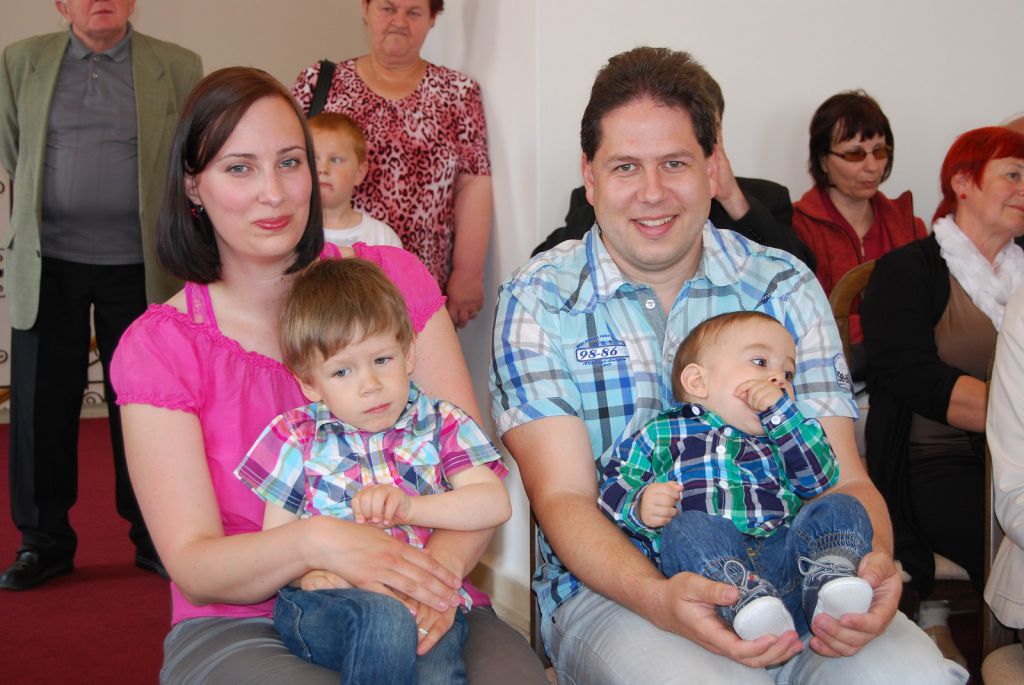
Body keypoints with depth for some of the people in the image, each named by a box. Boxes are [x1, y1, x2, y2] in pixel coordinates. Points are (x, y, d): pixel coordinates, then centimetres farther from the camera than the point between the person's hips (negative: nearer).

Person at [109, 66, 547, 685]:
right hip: (242, 627, -1)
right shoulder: (156, 347, 0)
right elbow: (192, 568, -7)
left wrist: (441, 566, -22)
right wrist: (315, 541, -27)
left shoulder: (393, 280, 5)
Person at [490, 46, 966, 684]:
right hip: (612, 586, -3)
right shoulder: (538, 299, -1)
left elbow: (841, 477, 0)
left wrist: (872, 560, -25)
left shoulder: (785, 285, 5)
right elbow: (564, 497, -9)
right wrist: (659, 597, -29)